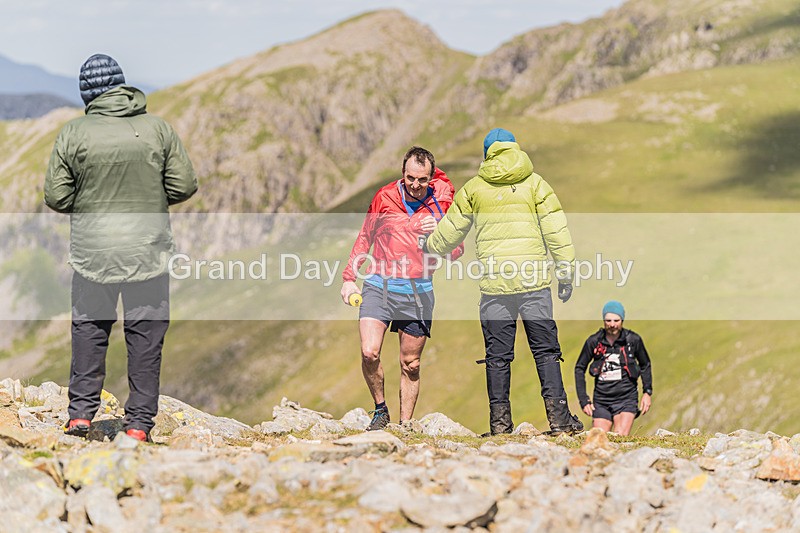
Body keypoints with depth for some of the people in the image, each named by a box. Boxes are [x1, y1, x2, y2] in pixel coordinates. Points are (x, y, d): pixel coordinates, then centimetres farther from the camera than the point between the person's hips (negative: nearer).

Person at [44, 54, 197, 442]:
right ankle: (139, 423, 8)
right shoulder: (157, 129, -3)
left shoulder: (72, 134, -5)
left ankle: (81, 413, 13)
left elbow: (56, 197, -4)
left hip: (92, 250, 0)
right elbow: (184, 186, -1)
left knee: (89, 327, 16)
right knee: (145, 335, 7)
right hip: (148, 250, 0)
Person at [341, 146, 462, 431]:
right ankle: (380, 410, 4)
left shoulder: (443, 202, -1)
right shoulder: (385, 197, 0)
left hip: (418, 292, 1)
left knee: (410, 364, 7)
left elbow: (455, 251, 6)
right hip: (379, 286, 0)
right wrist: (349, 277, 10)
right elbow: (365, 237, 14)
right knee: (369, 353, -17)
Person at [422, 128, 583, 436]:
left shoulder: (474, 188, 8)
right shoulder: (535, 183, 6)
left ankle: (500, 420, 4)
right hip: (534, 281, -1)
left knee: (497, 354, 6)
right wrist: (566, 272, 5)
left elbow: (450, 231, 16)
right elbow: (556, 230, 1)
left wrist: (430, 247, 36)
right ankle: (558, 416, -2)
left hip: (494, 283, 1)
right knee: (546, 349, 3)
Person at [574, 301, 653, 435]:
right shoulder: (593, 342, -3)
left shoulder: (633, 340, -3)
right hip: (601, 400, 1)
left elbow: (645, 365, 14)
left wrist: (647, 392, 5)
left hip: (626, 400, -1)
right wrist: (583, 400, 2)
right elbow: (579, 368, 8)